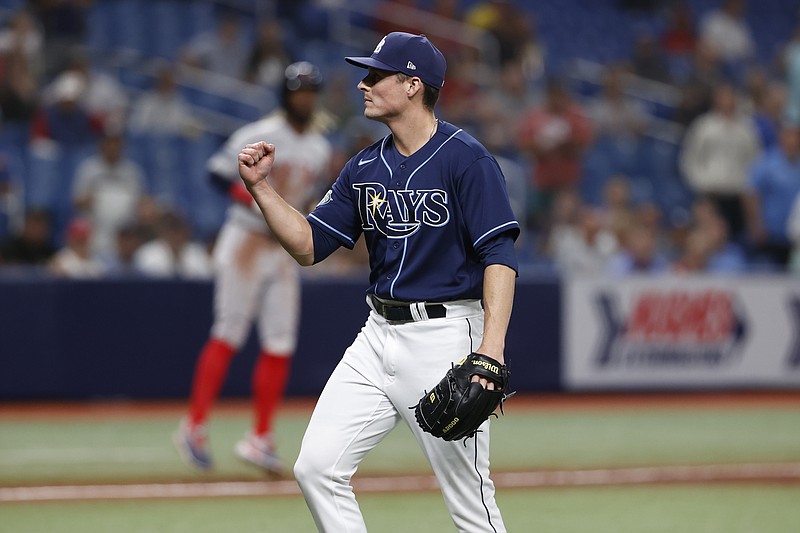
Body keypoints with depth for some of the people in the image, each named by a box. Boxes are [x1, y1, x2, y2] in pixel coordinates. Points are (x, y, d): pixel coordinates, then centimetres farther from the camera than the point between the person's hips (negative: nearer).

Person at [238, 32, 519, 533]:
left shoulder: (465, 158, -10)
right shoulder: (366, 167, 11)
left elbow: (500, 257, -17)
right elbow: (308, 245, 12)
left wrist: (491, 349, -27)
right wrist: (264, 188, 0)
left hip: (445, 335, -7)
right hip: (379, 336, 7)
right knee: (317, 467, -2)